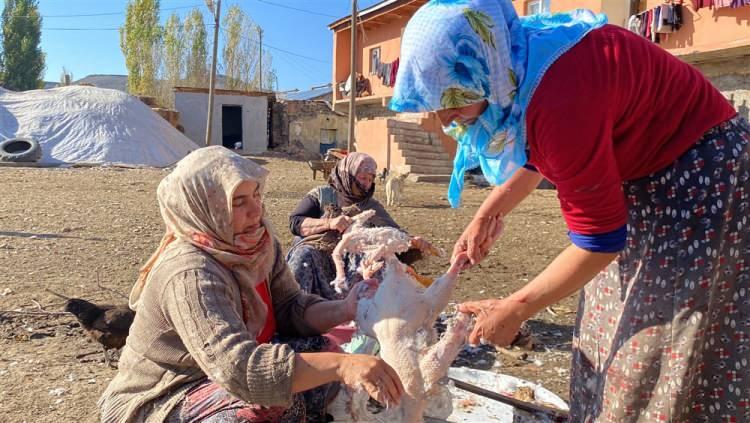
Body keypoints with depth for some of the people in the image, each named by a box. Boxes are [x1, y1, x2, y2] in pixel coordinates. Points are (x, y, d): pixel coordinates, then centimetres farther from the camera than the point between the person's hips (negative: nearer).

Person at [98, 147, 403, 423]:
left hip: (216, 376, 8)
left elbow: (289, 308, -3)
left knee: (322, 350, -5)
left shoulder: (257, 242, -7)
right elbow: (237, 367, -43)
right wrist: (341, 365, -50)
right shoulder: (190, 275, -32)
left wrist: (342, 310, -23)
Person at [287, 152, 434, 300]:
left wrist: (414, 242, -15)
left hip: (351, 266, 2)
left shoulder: (373, 207, 15)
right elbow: (295, 223, -3)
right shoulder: (321, 194, 9)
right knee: (304, 254, -33)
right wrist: (329, 223, -18)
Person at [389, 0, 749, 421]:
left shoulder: (558, 99, -37)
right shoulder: (510, 63, -8)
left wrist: (514, 309, -18)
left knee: (660, 352, 0)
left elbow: (599, 238, -28)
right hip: (640, 177, 9)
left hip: (700, 176, -8)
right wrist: (489, 214, 4)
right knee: (616, 334, 15)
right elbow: (535, 151, 12)